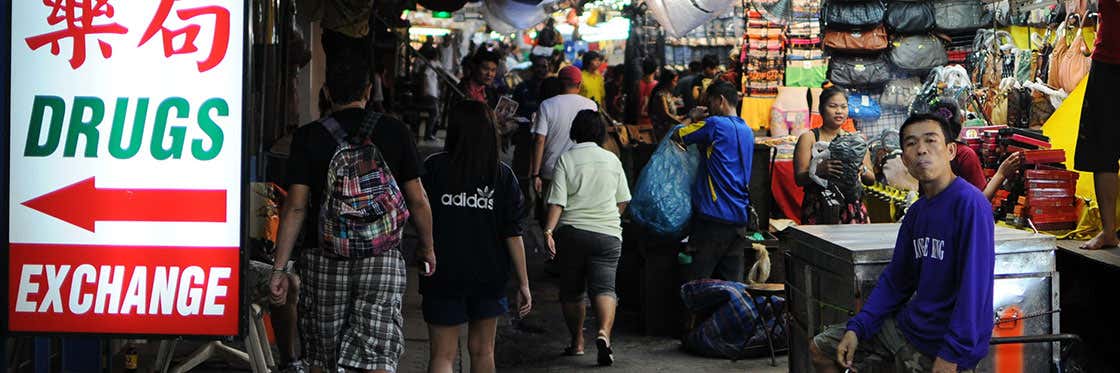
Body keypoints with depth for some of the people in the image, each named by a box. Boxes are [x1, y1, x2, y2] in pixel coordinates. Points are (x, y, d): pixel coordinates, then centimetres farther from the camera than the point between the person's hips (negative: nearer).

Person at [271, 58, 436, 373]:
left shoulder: (308, 137, -1)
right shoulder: (394, 132, 1)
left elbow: (296, 206, -4)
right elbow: (417, 200, 5)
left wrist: (280, 268, 0)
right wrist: (426, 247, 20)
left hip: (323, 258, 1)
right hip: (382, 257, 0)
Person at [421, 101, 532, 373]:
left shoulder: (434, 167, -8)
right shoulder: (503, 175, -4)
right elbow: (513, 234, -5)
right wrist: (523, 283, -1)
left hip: (444, 276, -2)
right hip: (489, 276, 2)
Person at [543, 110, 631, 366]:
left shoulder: (566, 159, 0)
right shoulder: (612, 159, 9)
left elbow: (557, 201, -10)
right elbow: (623, 201, 15)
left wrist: (549, 230, -15)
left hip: (571, 232, -1)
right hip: (607, 233, 1)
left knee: (571, 290, 14)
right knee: (604, 287, -7)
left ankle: (577, 342, 22)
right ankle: (604, 333, -32)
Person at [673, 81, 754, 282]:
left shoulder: (715, 124, -9)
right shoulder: (748, 131, 17)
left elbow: (676, 136, -3)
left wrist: (693, 120, 13)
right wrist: (698, 121, 18)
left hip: (714, 215, -8)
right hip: (739, 220, 8)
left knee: (695, 281, -4)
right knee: (732, 282, 6)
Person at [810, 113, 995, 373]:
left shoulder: (970, 204, -19)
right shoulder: (916, 211, 7)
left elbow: (975, 285, -24)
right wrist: (857, 328, 3)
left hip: (942, 348, -8)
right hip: (907, 324, 8)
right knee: (821, 349, 15)